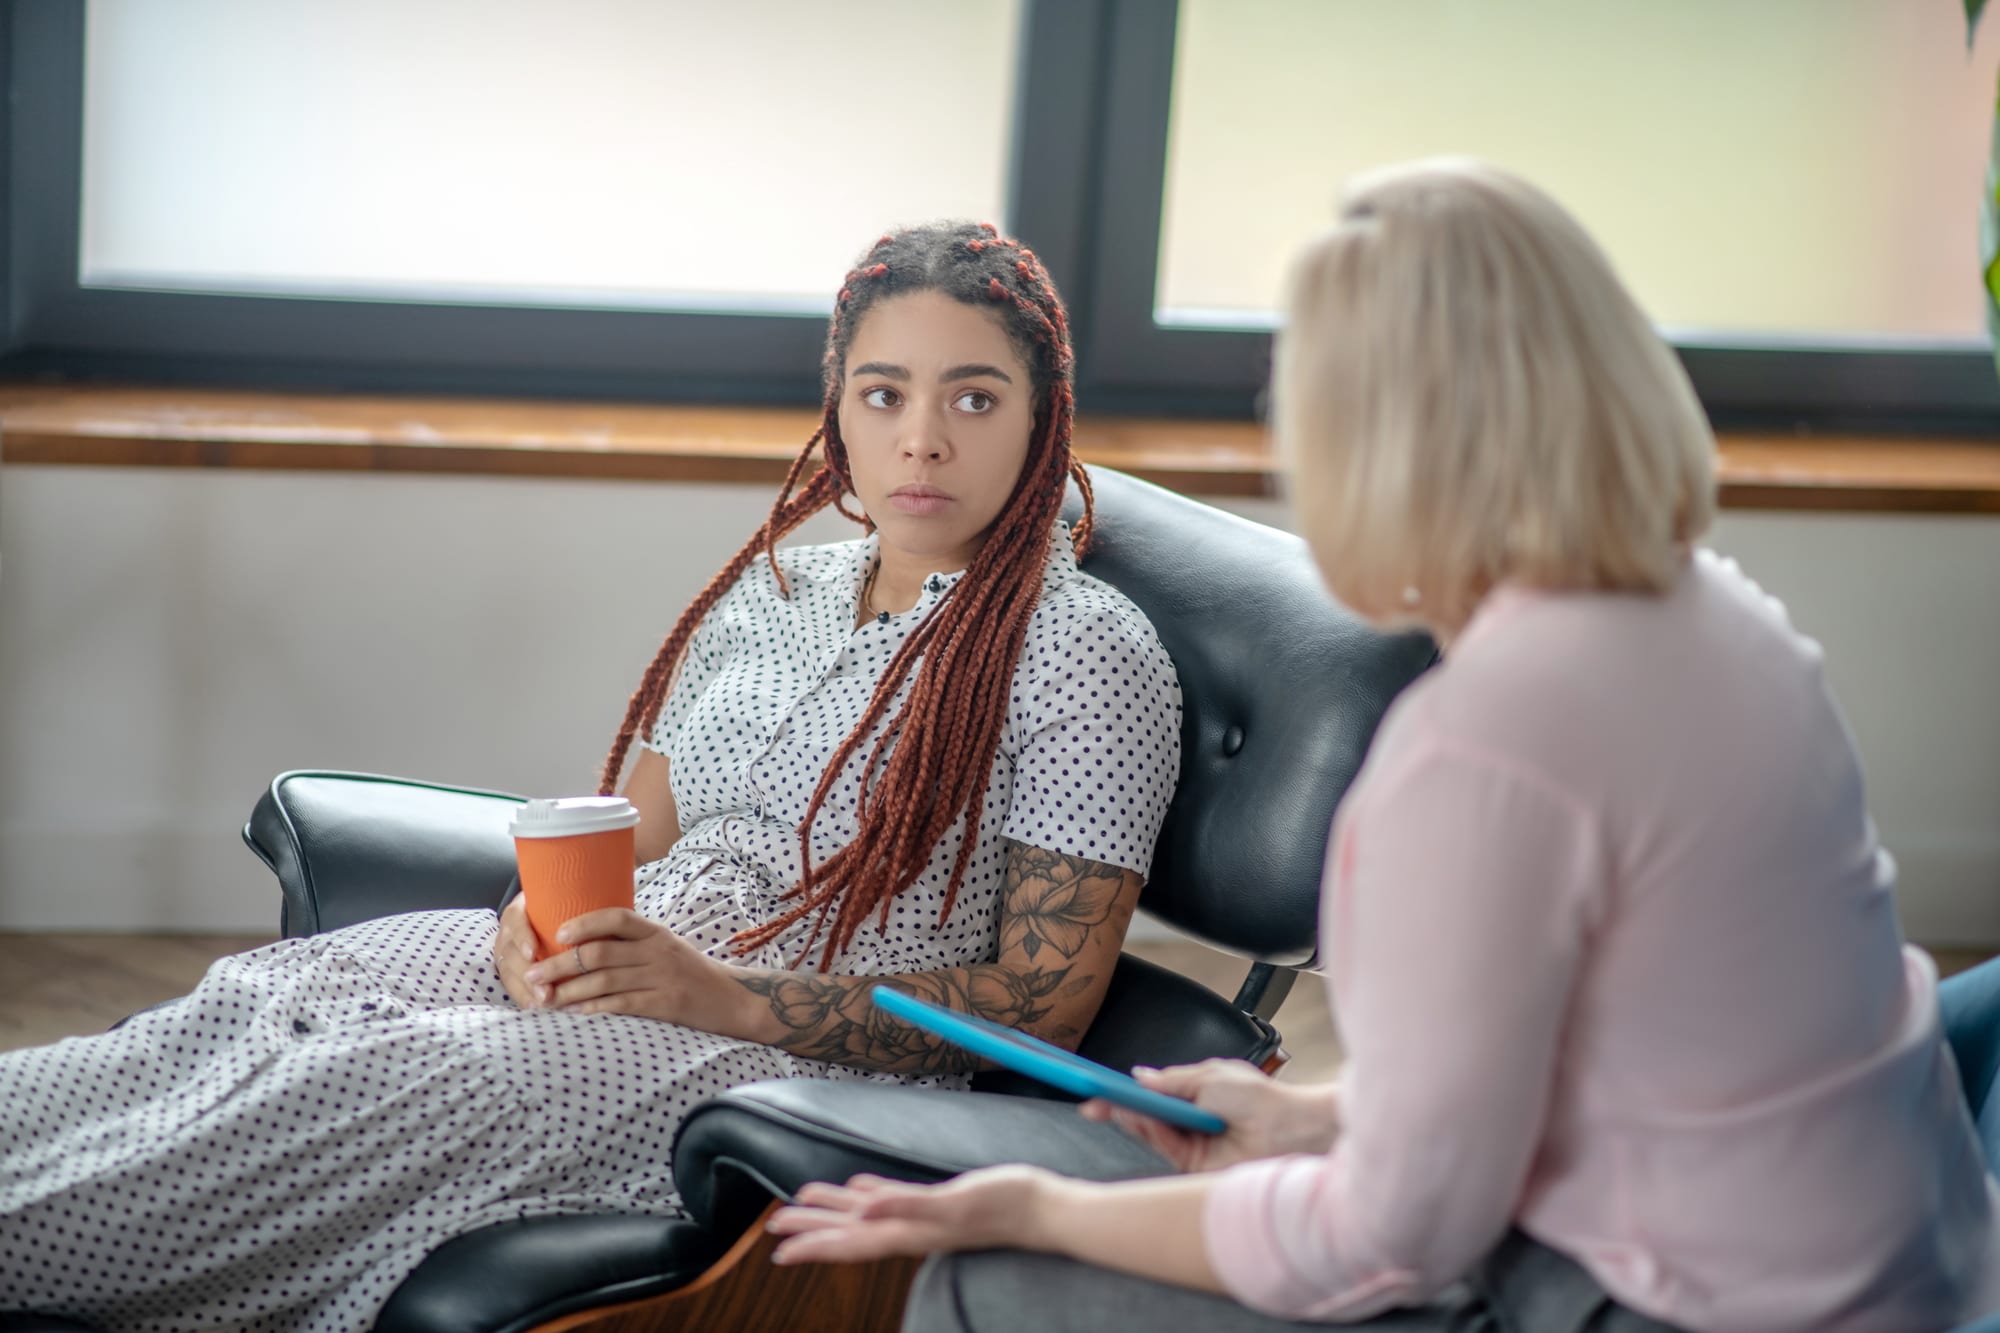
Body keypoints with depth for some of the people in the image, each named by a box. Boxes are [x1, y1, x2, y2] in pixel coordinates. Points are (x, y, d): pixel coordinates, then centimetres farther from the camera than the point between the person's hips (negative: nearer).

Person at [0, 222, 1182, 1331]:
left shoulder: (1091, 651, -5)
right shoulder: (772, 592, 15)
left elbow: (1046, 1000, -9)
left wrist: (719, 994, -18)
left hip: (809, 1055, -7)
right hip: (618, 963, 7)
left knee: (378, 1090, -27)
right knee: (253, 1003, -17)